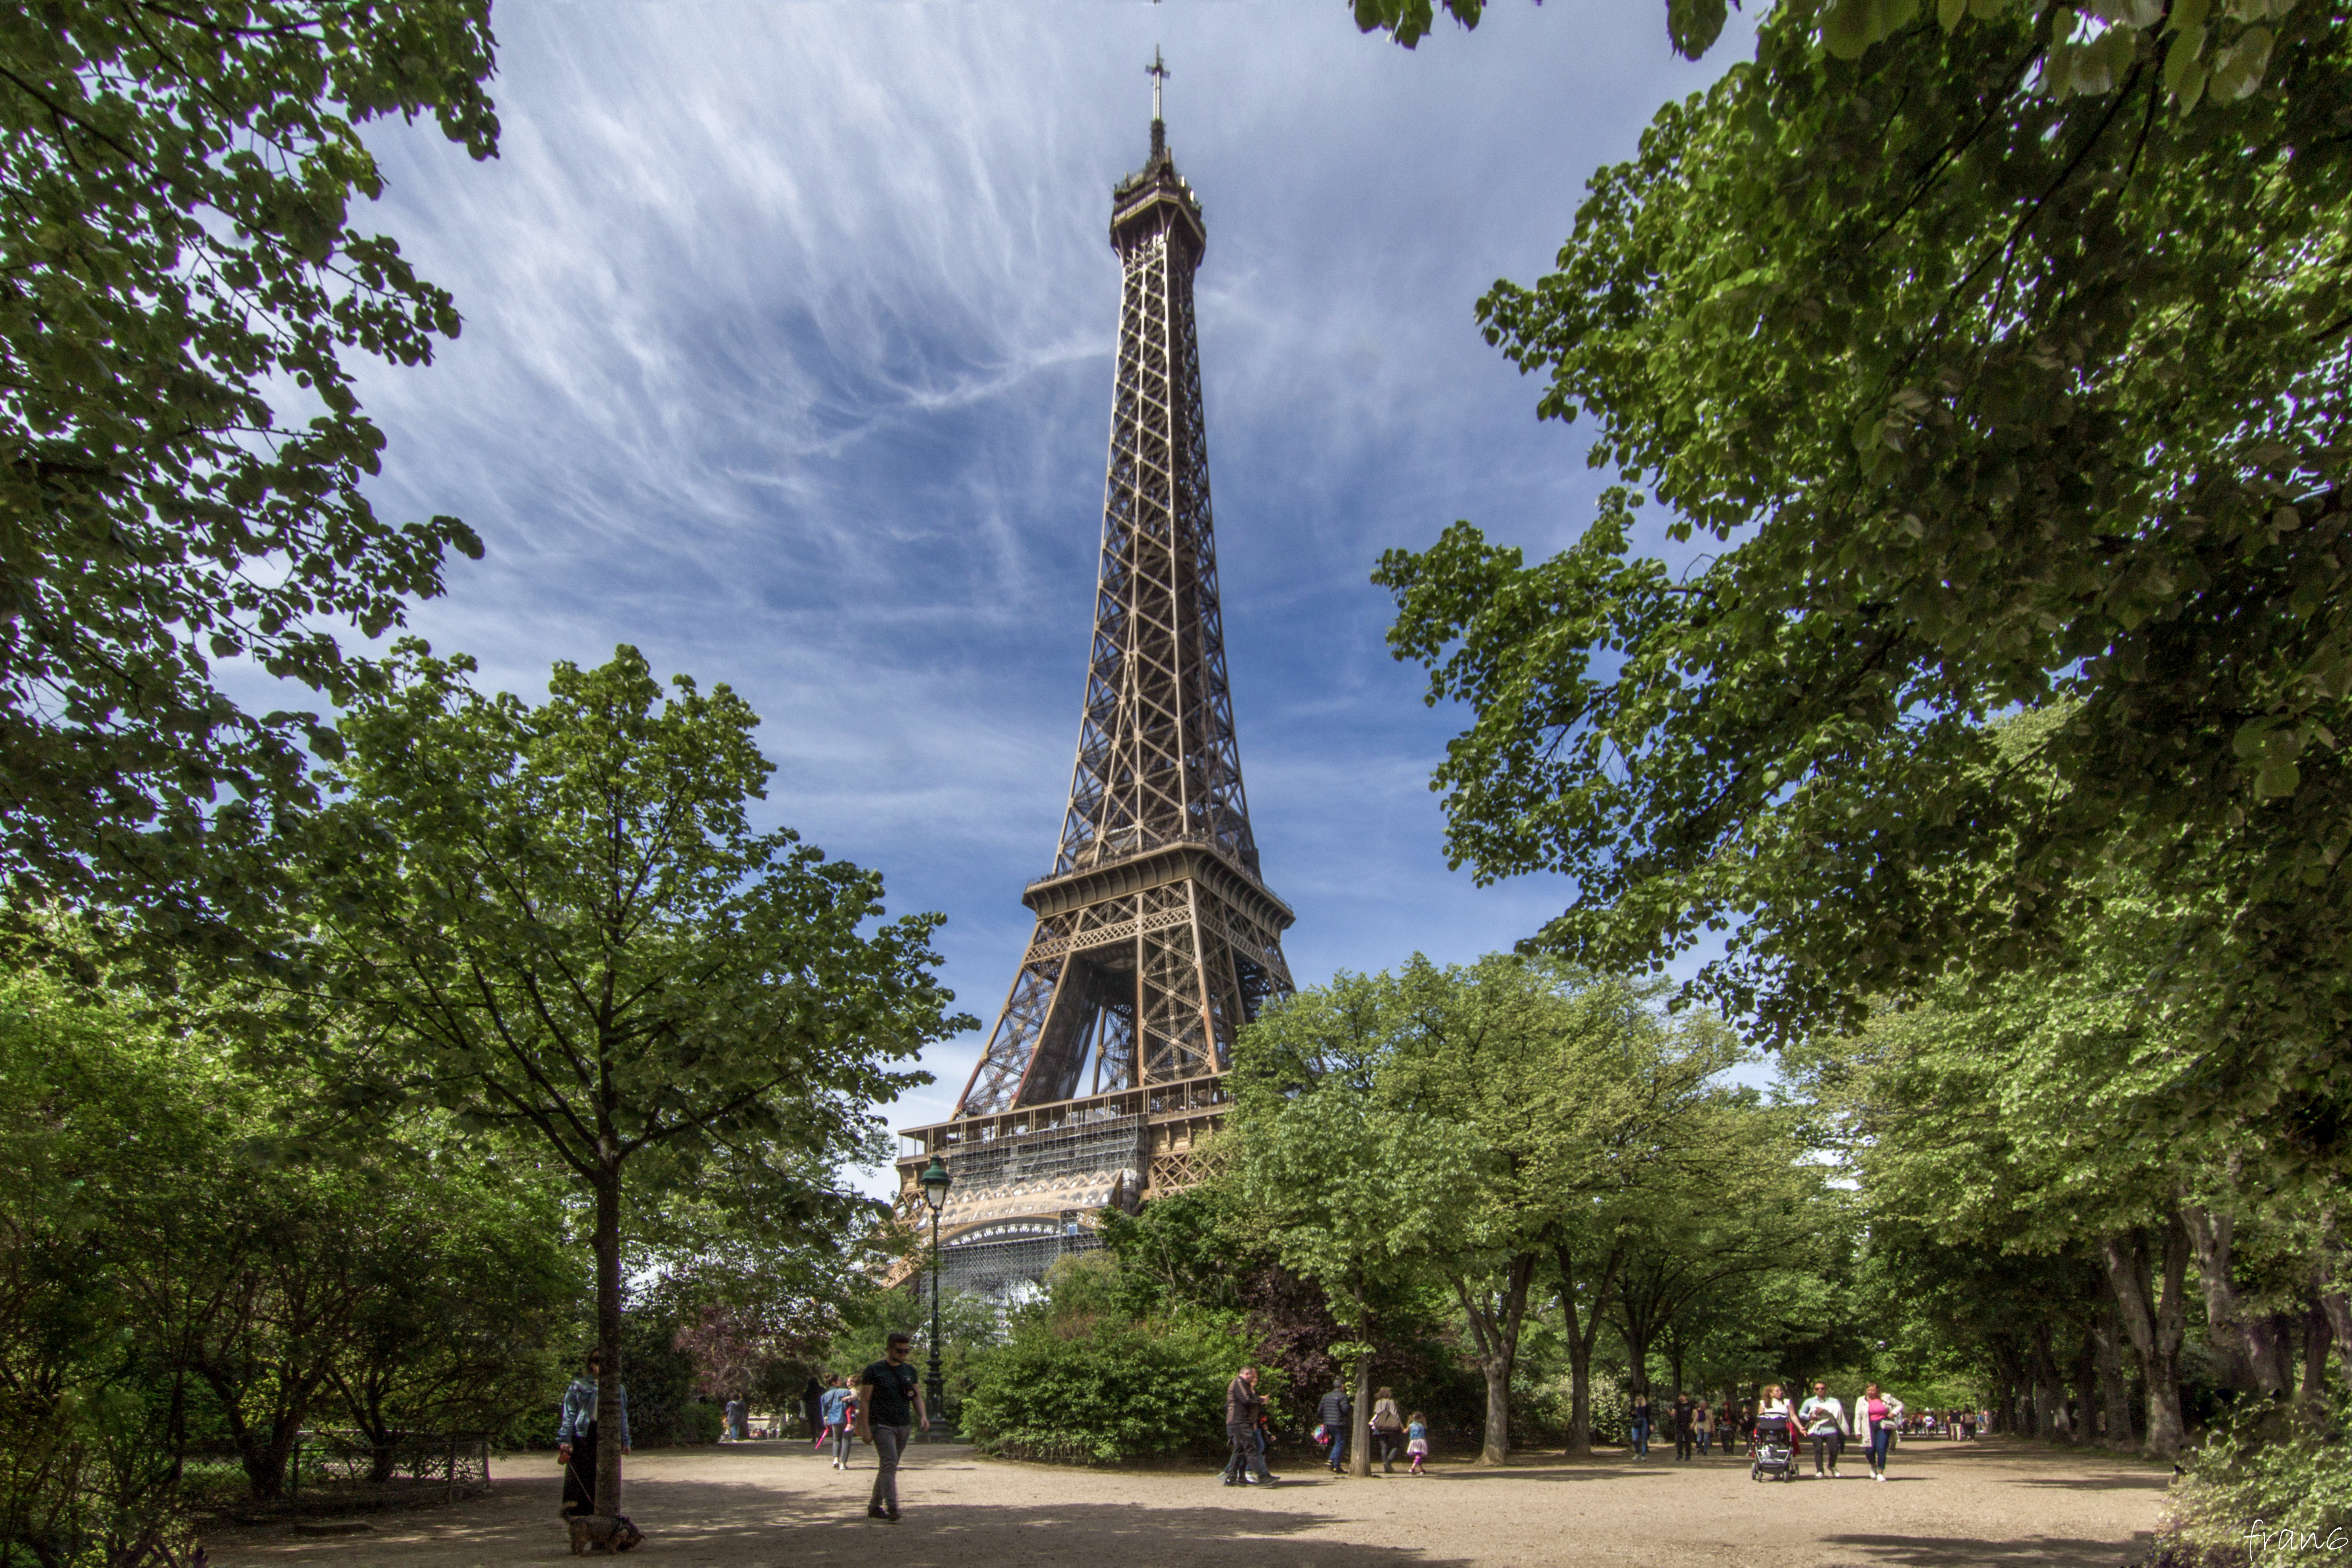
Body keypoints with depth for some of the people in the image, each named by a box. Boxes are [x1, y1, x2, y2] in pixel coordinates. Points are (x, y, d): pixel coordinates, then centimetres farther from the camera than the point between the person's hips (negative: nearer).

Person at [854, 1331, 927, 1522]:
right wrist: (865, 1429, -11)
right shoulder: (874, 1371, -3)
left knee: (888, 1467, 11)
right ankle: (892, 1508, -21)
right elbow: (864, 1401, -4)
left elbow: (917, 1397, 15)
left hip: (904, 1427, 6)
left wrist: (923, 1416, -3)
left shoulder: (910, 1371, 13)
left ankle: (875, 1506, 23)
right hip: (882, 1425, -6)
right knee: (889, 1465, -17)